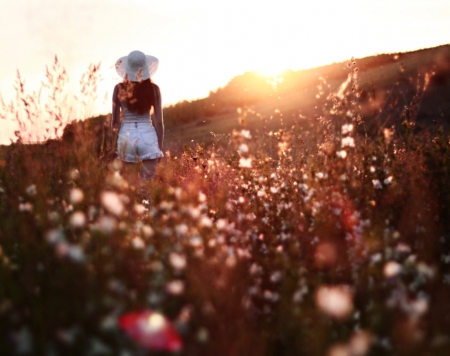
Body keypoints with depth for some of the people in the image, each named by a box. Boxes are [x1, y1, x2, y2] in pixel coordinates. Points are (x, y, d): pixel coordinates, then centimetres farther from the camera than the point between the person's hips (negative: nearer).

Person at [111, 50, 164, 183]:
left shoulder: (119, 88, 1)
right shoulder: (153, 88, 0)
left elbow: (114, 121, 2)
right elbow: (159, 121, 1)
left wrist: (112, 145, 12)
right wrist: (160, 147, 10)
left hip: (126, 136, 1)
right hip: (148, 136, 0)